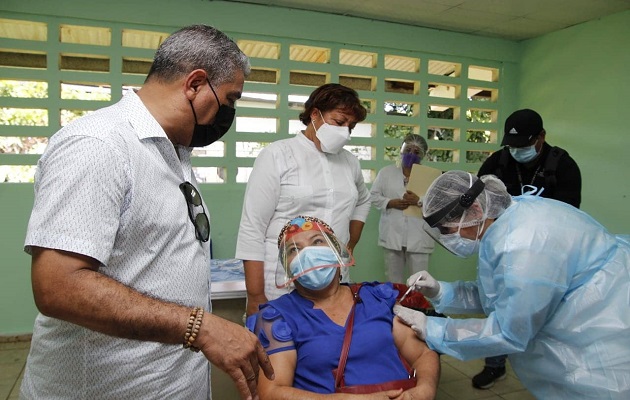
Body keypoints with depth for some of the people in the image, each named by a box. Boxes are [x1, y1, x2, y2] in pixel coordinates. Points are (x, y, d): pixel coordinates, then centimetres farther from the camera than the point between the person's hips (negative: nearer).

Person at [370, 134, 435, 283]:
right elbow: (373, 195, 7)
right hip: (392, 236, 2)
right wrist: (391, 203, -9)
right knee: (394, 281, 12)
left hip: (419, 238, -1)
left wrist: (419, 201, -17)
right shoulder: (386, 172, 10)